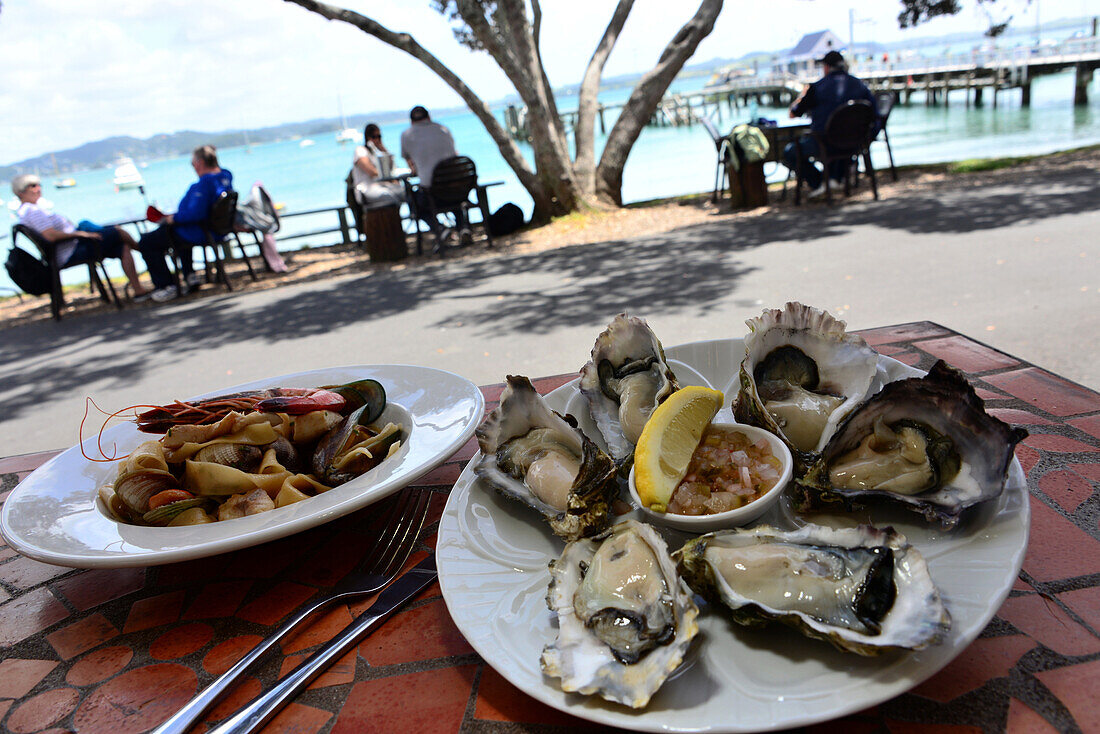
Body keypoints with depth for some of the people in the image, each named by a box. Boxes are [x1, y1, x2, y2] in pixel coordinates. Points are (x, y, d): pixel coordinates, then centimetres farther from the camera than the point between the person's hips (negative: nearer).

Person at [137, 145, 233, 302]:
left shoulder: (203, 185, -28)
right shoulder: (225, 175, 0)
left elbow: (195, 214, -36)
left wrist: (174, 218, -20)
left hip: (199, 234, -10)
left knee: (146, 243, 4)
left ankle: (167, 287, 6)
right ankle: (190, 275, 37)